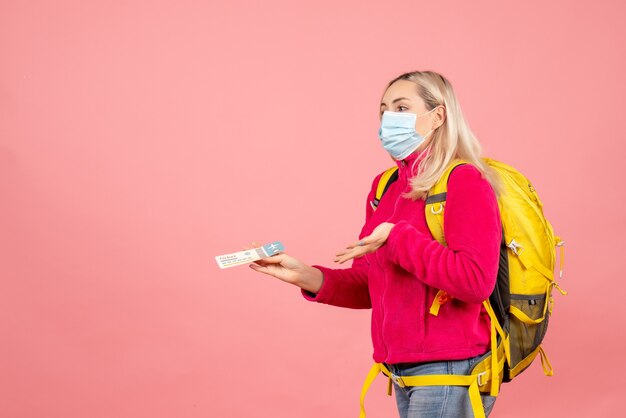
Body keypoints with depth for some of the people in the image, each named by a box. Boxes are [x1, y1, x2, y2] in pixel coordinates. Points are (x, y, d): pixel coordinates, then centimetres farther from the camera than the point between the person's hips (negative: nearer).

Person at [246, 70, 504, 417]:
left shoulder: (464, 182, -11)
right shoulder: (386, 188, 11)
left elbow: (476, 280, -24)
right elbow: (370, 287, 13)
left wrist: (398, 238, -20)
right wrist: (306, 276, -2)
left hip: (450, 371, -7)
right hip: (403, 372, 7)